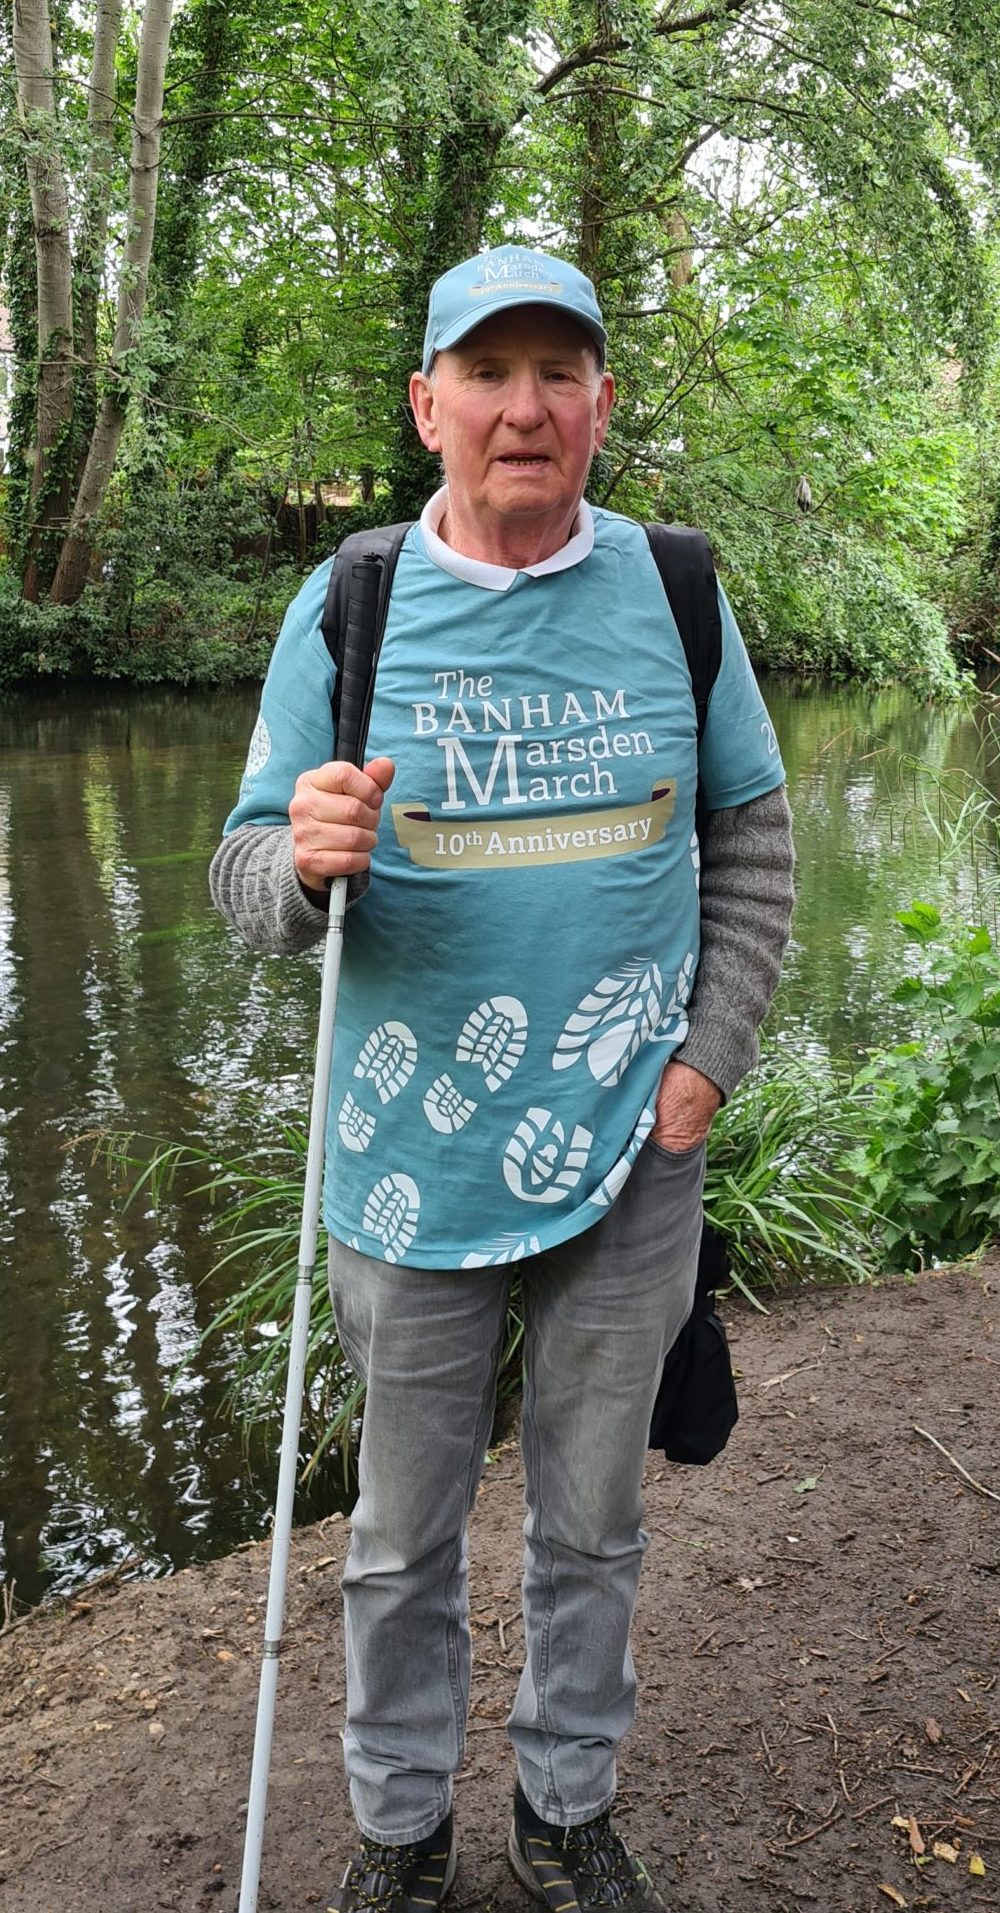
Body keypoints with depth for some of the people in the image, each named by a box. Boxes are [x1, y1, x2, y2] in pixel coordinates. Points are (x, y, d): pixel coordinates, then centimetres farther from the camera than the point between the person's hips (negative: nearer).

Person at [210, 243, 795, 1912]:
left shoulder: (675, 587, 1)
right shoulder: (347, 604, -4)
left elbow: (751, 836, 8)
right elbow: (245, 878, -3)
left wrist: (710, 1055, -2)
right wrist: (306, 857, -27)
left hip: (631, 1155, 2)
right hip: (414, 1164, -1)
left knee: (591, 1520, 18)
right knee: (405, 1536, 14)